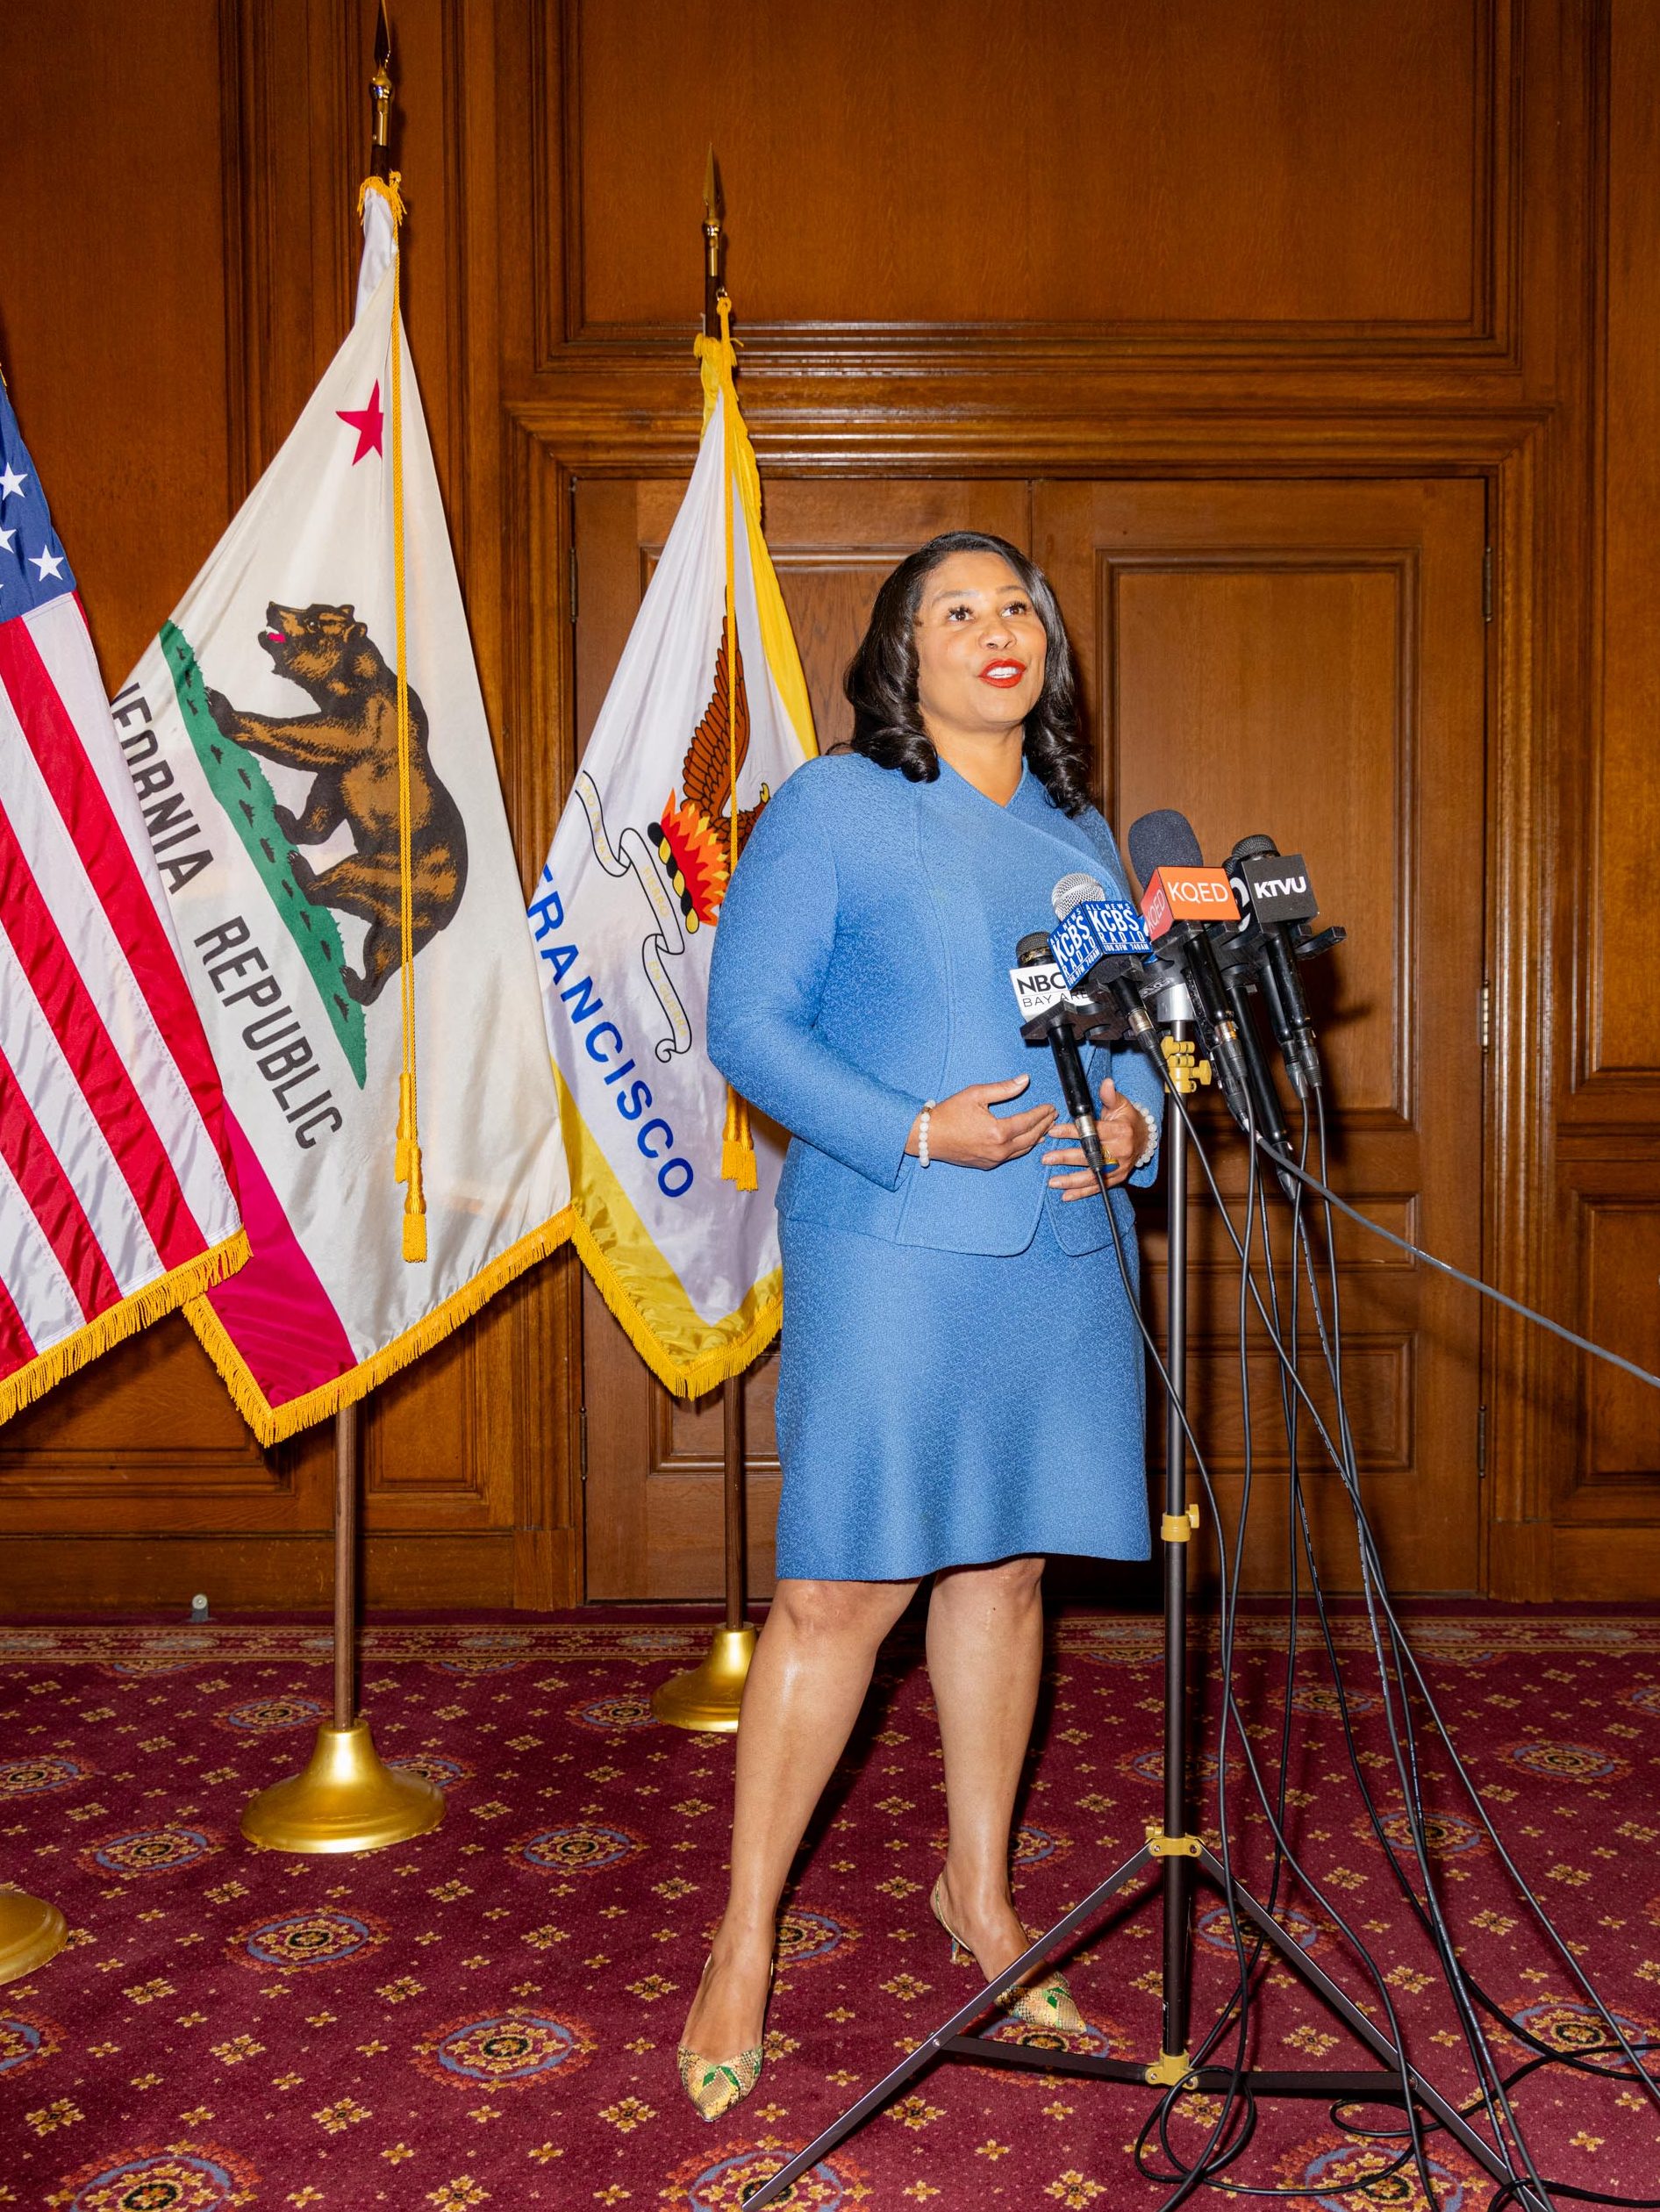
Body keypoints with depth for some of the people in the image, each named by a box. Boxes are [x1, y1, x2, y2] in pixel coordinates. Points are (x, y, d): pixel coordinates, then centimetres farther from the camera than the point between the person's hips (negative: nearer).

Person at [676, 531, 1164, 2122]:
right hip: (886, 1255, -5)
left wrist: (1131, 1119, -2)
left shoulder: (1079, 837, 18)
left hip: (1063, 1259, 6)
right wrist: (916, 1131, -17)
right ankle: (743, 1946, 8)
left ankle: (977, 1888, 30)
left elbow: (1134, 1026, 21)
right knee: (840, 1589, -6)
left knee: (1004, 1570, 13)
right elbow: (747, 1024, -7)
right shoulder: (828, 807, 0)